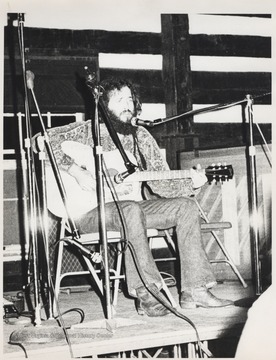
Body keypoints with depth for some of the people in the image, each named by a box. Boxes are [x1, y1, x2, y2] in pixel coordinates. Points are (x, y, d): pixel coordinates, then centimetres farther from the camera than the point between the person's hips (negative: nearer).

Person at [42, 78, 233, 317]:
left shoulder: (141, 137, 11)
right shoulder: (89, 131, -4)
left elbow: (161, 184, 9)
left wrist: (190, 184, -10)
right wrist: (76, 172, -23)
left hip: (131, 206, 6)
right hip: (90, 210, -6)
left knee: (186, 206, -10)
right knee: (131, 210, -38)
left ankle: (194, 290, -14)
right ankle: (146, 296, -35)